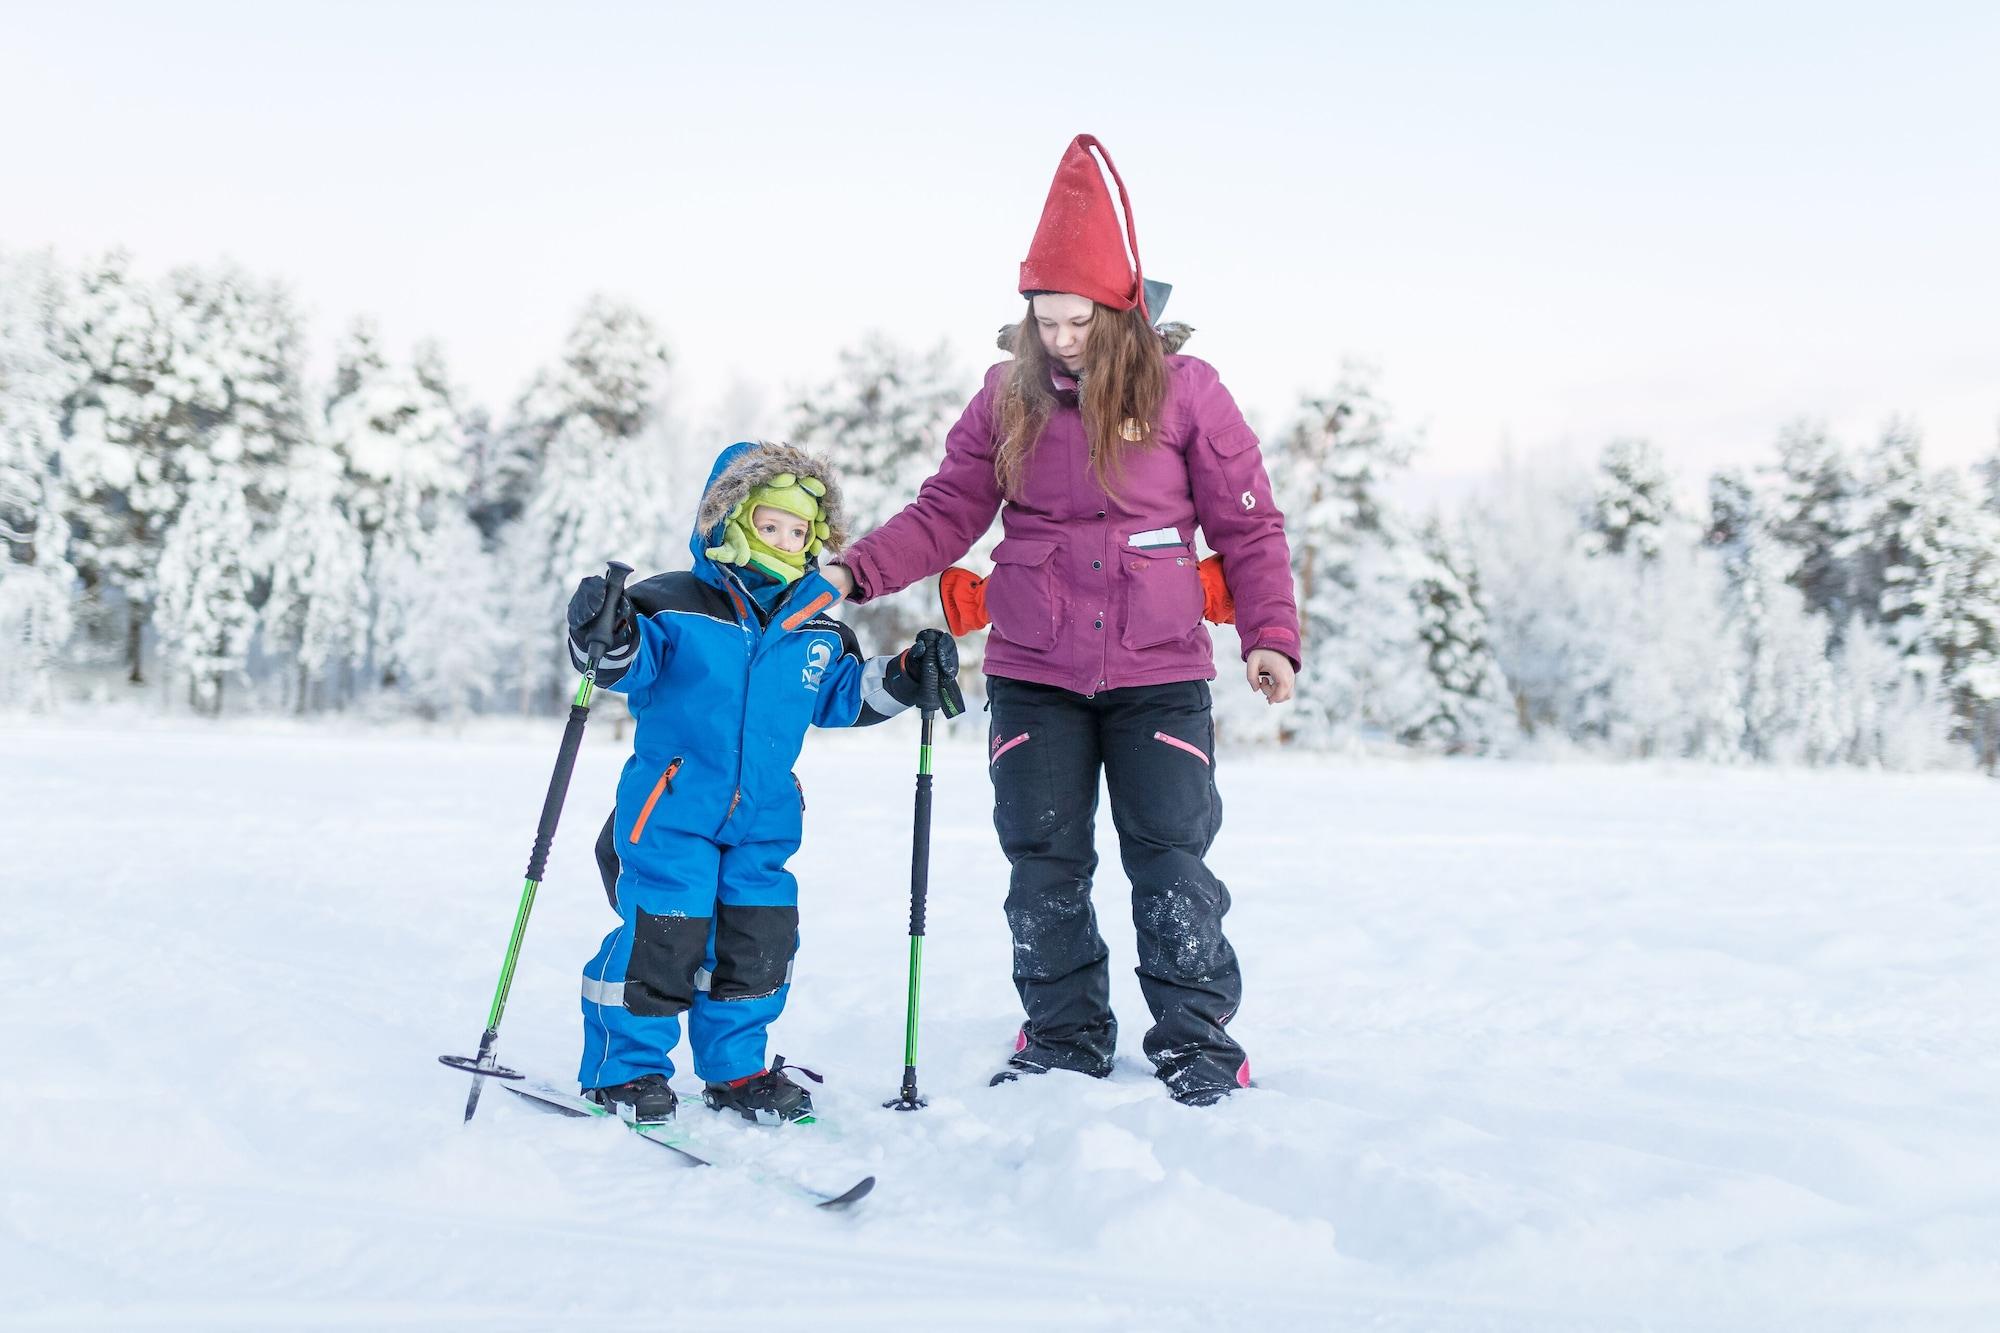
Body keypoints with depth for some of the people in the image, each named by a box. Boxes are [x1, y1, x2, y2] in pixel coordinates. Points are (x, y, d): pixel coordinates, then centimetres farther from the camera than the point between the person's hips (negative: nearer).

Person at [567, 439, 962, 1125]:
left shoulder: (818, 630, 8)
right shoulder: (676, 606, -9)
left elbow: (842, 694, 17)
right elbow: (630, 663, -15)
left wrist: (906, 677, 4)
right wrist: (608, 637, -37)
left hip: (763, 820, 5)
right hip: (670, 811, -5)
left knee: (760, 940, 7)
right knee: (662, 938, -5)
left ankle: (735, 1068, 25)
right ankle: (624, 1066, 14)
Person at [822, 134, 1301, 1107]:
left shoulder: (1184, 391, -3)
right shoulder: (1009, 396, 4)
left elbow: (1248, 526, 0)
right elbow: (947, 512, 2)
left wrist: (1270, 636, -11)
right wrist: (853, 572, -12)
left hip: (1159, 673, -2)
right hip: (1033, 675, 3)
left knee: (1170, 855, 0)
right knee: (1044, 860, 7)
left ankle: (1197, 1038, 14)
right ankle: (1064, 1036, 22)